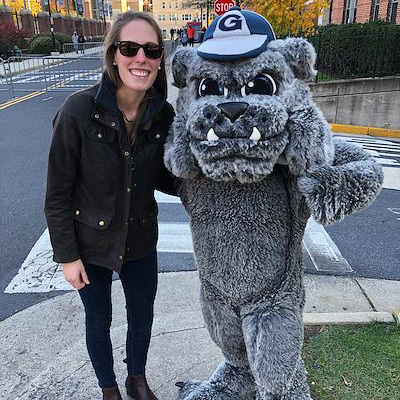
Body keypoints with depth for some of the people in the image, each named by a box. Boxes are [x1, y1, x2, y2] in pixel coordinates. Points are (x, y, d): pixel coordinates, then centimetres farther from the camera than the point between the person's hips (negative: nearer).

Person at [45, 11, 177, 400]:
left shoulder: (163, 114, -11)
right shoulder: (79, 110, -23)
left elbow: (161, 178, 2)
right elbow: (58, 192, -14)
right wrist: (67, 255, -10)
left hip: (140, 241, 3)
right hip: (91, 244, -3)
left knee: (142, 317, 21)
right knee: (98, 321, 19)